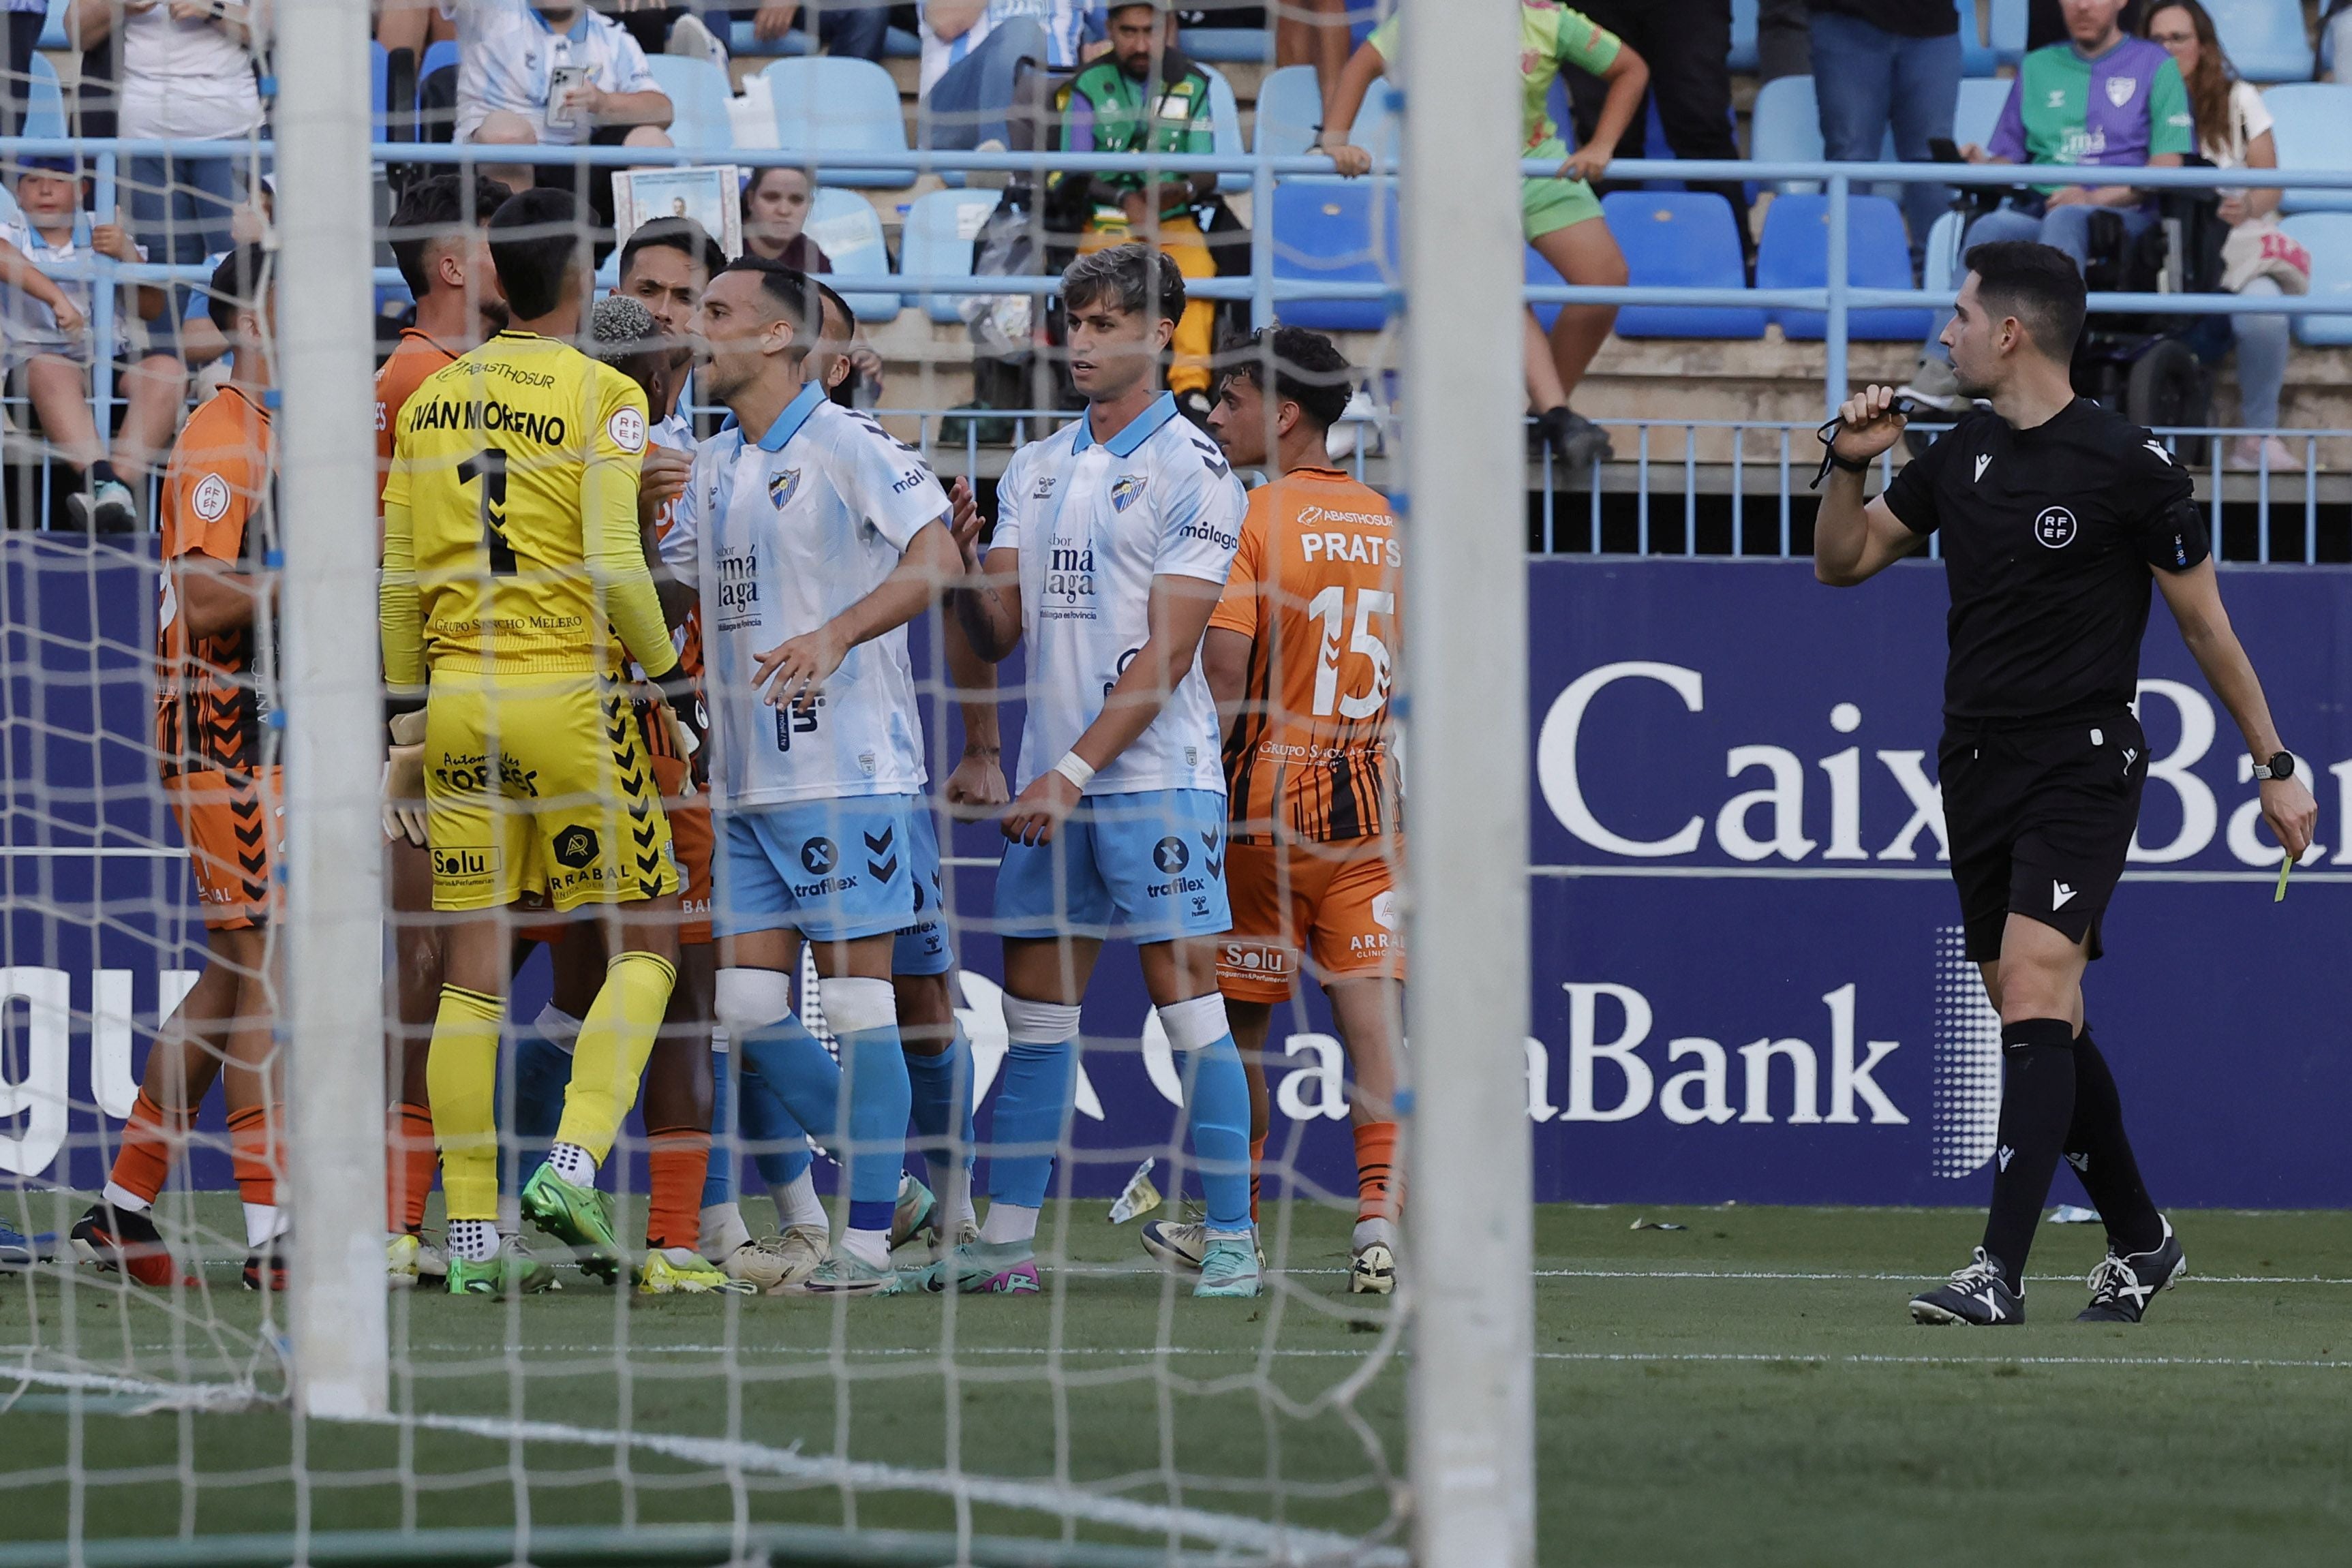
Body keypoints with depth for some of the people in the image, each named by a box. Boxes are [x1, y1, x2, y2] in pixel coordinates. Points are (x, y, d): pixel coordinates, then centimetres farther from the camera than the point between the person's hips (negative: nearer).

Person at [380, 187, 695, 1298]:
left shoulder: (433, 399, 8)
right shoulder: (602, 395, -7)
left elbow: (398, 571, 10)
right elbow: (612, 563, -14)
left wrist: (406, 699, 19)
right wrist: (671, 672, 0)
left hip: (459, 698, 5)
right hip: (566, 694, -5)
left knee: (472, 972, 6)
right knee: (644, 946, 6)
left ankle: (472, 1234, 5)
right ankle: (574, 1163, -13)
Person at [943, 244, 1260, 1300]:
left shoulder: (1193, 473, -5)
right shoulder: (1034, 470, 14)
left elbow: (1165, 658, -11)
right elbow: (999, 635, 12)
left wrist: (1076, 771, -16)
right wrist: (964, 569, -9)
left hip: (1155, 778, -6)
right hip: (1054, 783, 6)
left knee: (1188, 1003, -8)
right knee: (1035, 1014, 7)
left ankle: (1231, 1242, -5)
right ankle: (1006, 1242, 10)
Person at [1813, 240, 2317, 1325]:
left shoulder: (2126, 464, -9)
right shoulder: (1958, 458, 9)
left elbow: (2205, 624, -1)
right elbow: (1842, 563, 19)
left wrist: (2274, 765, 2)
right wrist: (1850, 464, 0)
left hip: (2082, 767, -7)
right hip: (1977, 766, 7)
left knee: (2036, 993, -20)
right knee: (2040, 1024, 10)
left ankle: (2001, 1271, -26)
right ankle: (2138, 1240, 27)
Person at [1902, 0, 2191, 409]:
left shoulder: (2155, 66, 11)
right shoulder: (2037, 68, 25)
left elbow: (2170, 167, 0)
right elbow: (2008, 156, 21)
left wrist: (2096, 197, -14)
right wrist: (1983, 166, -5)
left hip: (2123, 212, -3)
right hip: (2038, 204, 3)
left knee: (2065, 219, -38)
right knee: (1989, 230, -31)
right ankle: (1940, 372, -46)